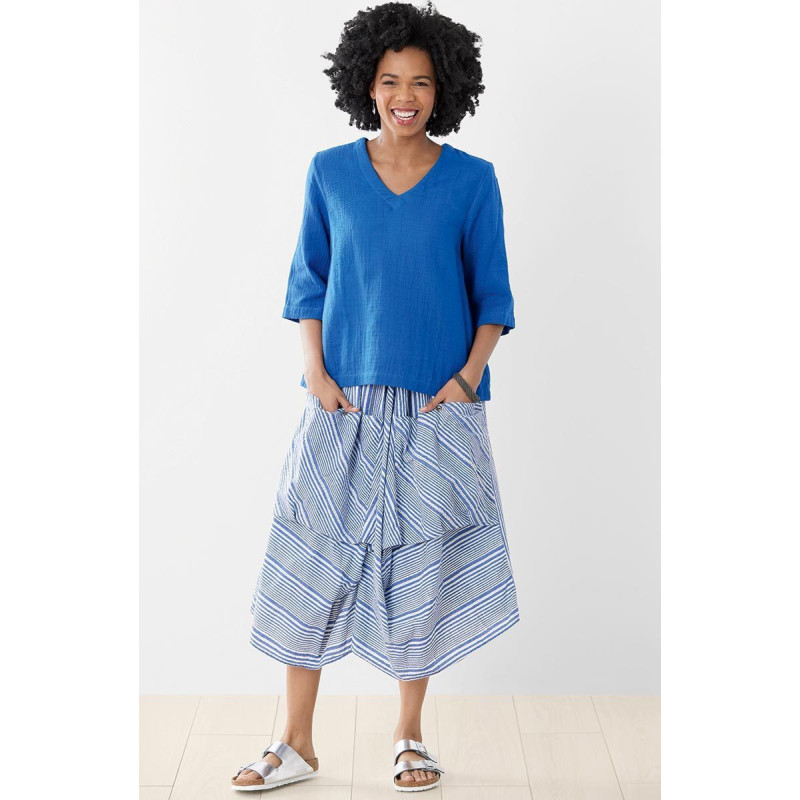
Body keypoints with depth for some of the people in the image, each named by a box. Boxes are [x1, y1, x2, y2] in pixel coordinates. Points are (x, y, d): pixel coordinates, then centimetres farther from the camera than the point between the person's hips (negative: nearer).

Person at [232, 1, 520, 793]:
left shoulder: (472, 180, 0)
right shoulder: (330, 172, 3)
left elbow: (492, 294, 3)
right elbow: (308, 281, 6)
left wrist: (468, 375, -9)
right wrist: (316, 373, -5)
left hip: (435, 408, -1)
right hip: (344, 404, 1)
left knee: (422, 564, 6)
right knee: (314, 558, 3)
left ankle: (410, 736, 24)